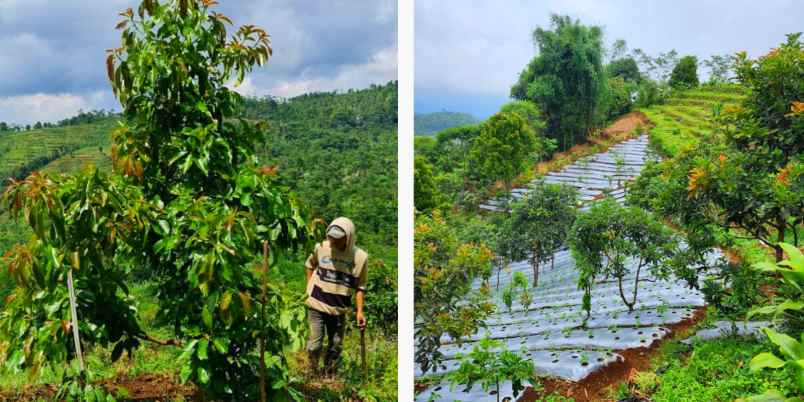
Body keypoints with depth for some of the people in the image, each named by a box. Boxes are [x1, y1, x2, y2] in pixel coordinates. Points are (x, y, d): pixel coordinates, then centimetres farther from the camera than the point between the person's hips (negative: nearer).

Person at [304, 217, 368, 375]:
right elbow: (310, 265, 12)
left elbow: (359, 286, 0)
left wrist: (360, 311, -5)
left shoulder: (360, 257, -9)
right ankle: (313, 373, 28)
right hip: (317, 305, -1)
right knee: (315, 345, 1)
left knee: (336, 347, 13)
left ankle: (328, 375, 37)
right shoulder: (321, 248, -9)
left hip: (339, 309, 1)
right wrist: (310, 287, 5)